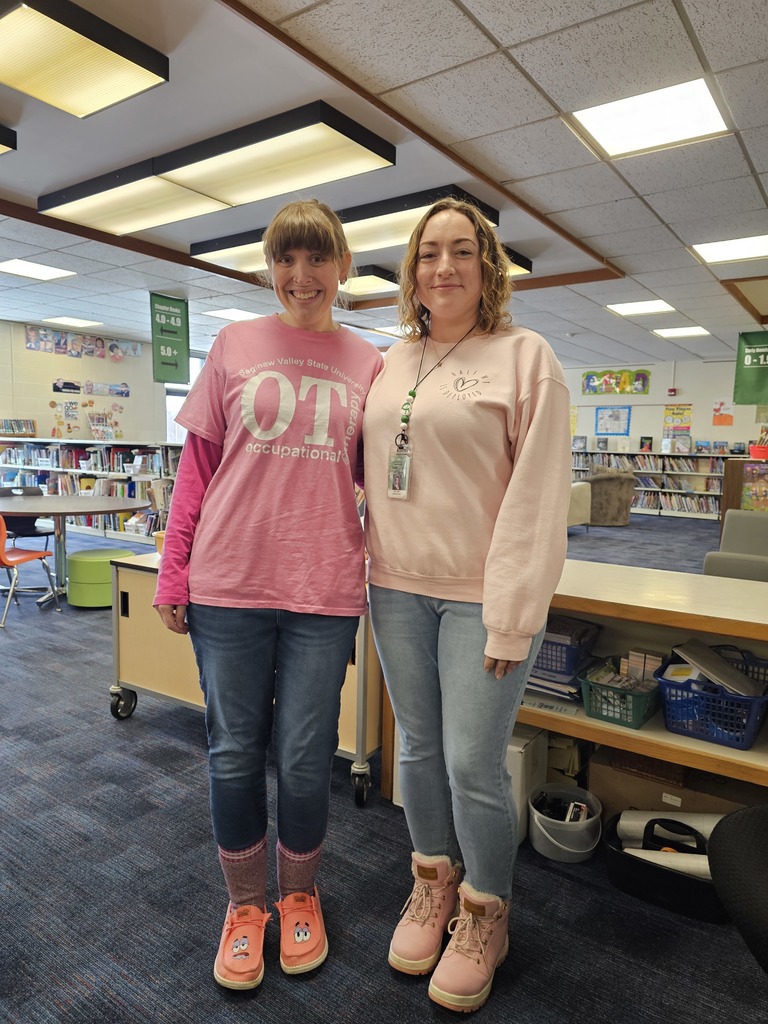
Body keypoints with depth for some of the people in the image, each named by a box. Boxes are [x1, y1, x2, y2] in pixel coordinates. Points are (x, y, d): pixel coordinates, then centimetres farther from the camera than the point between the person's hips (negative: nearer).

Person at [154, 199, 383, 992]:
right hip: (228, 582, 0)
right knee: (234, 753, 11)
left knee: (305, 760, 10)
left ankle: (299, 893, 38)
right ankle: (245, 902, 36)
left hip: (324, 591, 0)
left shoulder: (368, 366, 6)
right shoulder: (235, 345, 5)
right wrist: (173, 571, 1)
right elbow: (198, 463, 4)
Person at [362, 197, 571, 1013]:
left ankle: (485, 913, 30)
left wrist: (512, 617, -14)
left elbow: (538, 495, -11)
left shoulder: (524, 356, -5)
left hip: (480, 595, -4)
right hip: (398, 587, 5)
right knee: (420, 749, 16)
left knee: (473, 764, 3)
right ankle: (433, 885, 40)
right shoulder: (389, 363, 11)